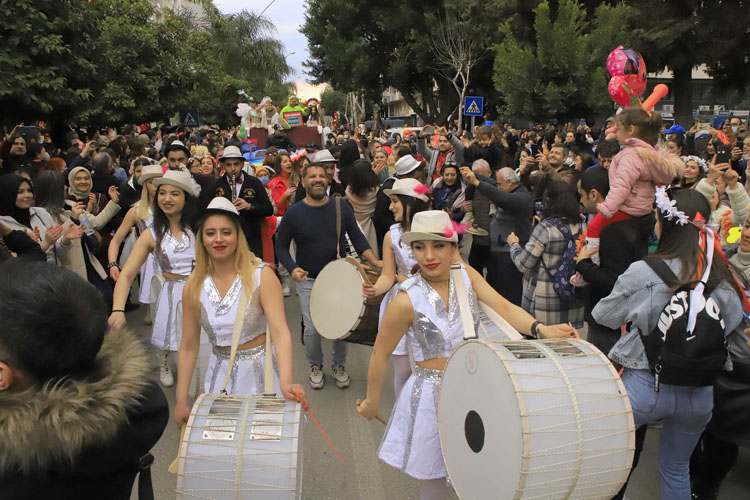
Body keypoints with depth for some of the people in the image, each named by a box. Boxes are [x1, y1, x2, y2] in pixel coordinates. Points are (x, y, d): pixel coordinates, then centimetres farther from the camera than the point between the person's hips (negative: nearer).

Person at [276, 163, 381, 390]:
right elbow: (281, 246, 0)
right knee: (312, 329, 2)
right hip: (308, 280, -1)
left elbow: (357, 236, 3)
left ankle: (339, 365, 33)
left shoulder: (341, 206, -3)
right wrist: (292, 269, -18)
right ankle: (315, 365, 31)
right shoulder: (294, 213, -7)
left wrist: (375, 261, -10)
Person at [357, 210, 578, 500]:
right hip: (431, 397, -4)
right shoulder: (407, 300, -19)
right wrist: (372, 402, 1)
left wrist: (539, 329, -34)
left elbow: (503, 308, -16)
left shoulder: (466, 275, -5)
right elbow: (381, 353, -8)